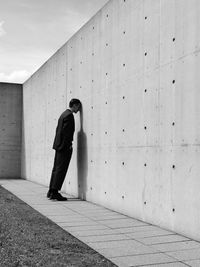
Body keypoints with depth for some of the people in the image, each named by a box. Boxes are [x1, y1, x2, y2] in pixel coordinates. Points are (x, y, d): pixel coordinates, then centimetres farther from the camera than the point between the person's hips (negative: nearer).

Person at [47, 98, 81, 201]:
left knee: (56, 169, 13)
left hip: (59, 145, 10)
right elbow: (65, 132, -21)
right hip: (65, 147, -10)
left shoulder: (64, 114, 15)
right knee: (61, 170, -5)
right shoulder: (69, 115, -14)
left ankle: (51, 192, 18)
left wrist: (59, 143, 16)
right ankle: (54, 192, -3)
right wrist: (68, 145, -15)